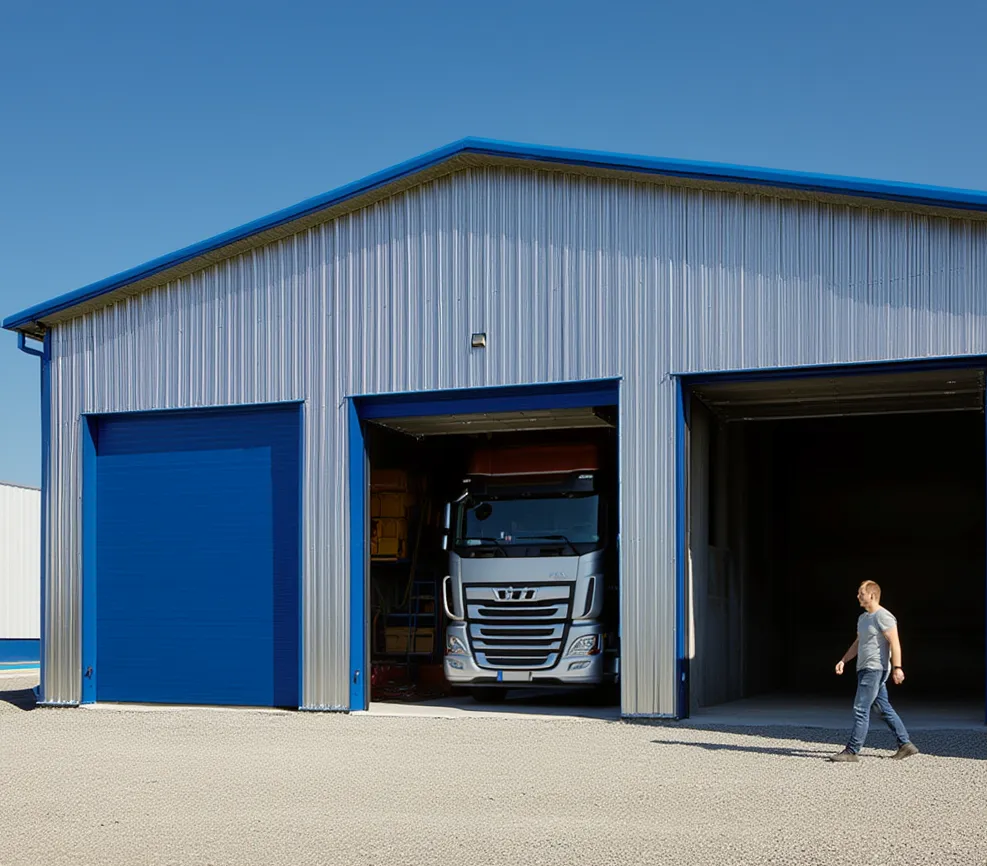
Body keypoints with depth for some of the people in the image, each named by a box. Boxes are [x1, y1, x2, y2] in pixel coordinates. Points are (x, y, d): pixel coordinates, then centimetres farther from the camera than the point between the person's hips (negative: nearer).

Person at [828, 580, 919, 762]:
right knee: (884, 709, 12)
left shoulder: (883, 616, -12)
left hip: (875, 670, -10)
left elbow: (894, 643, -18)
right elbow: (857, 643, 25)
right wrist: (843, 661, 17)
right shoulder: (863, 618, 17)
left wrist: (897, 667, -24)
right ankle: (905, 745, 17)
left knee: (861, 709, -10)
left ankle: (852, 751, -9)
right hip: (865, 670, 10)